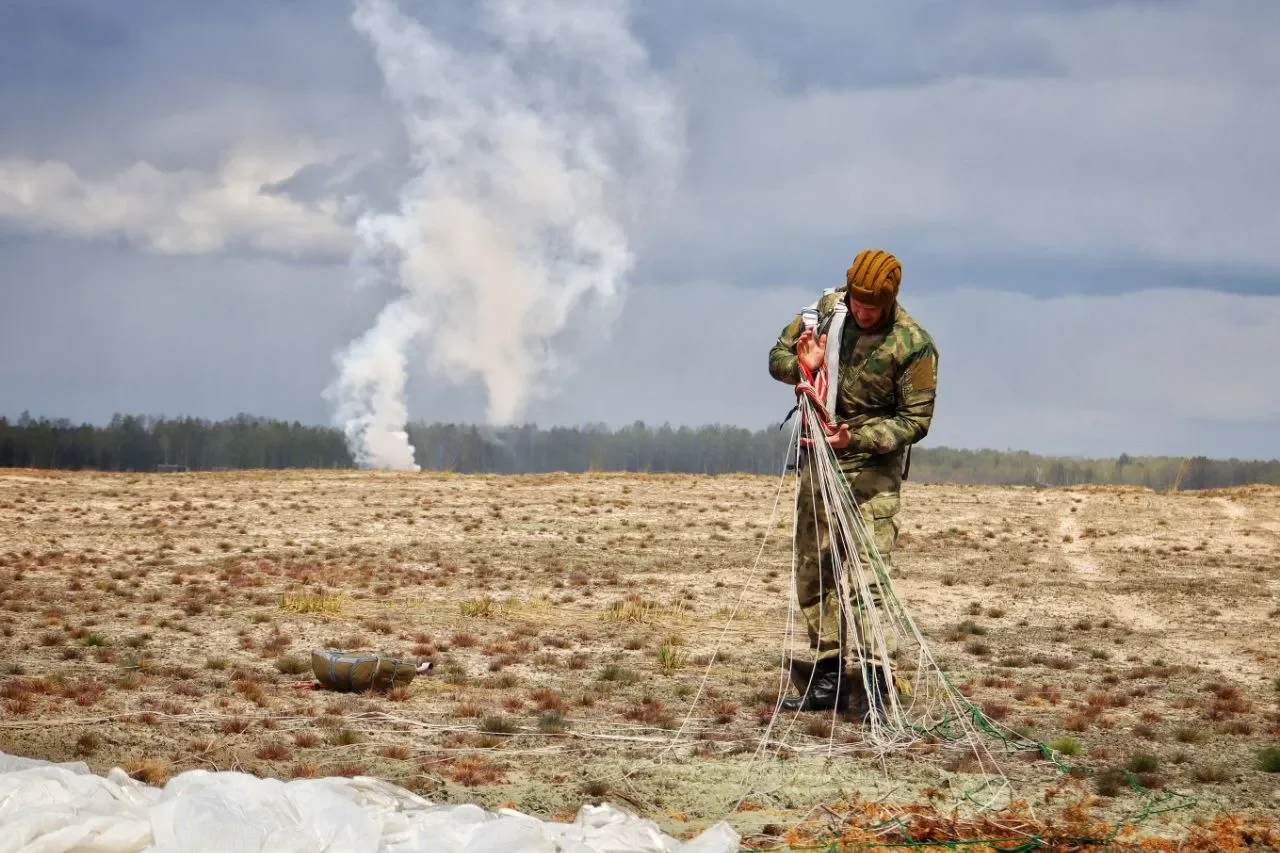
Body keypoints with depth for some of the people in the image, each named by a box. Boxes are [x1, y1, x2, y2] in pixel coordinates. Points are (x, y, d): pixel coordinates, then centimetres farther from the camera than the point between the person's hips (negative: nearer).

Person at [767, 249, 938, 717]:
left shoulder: (913, 344, -16)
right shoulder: (826, 309, -2)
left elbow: (915, 421, -12)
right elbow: (777, 355, 7)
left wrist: (857, 438, -25)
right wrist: (802, 366, -17)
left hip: (873, 471, -5)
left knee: (866, 575, -14)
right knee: (812, 572, 9)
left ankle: (877, 676, -12)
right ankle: (828, 676, 16)